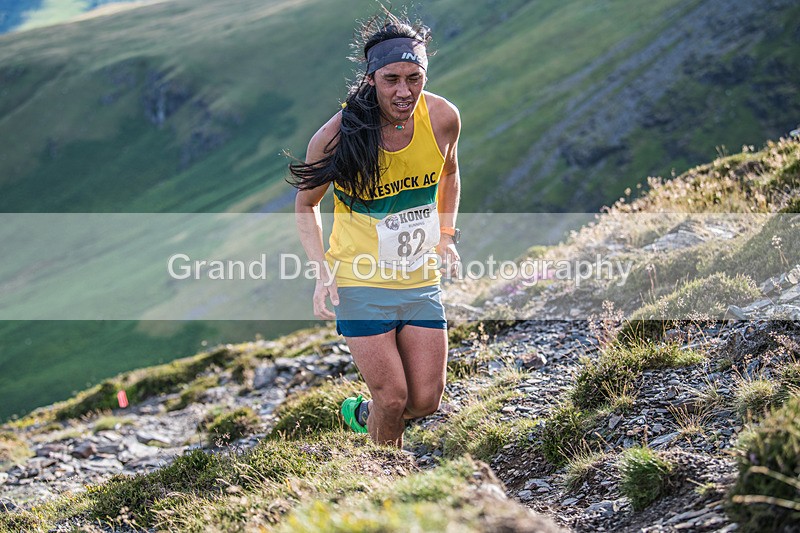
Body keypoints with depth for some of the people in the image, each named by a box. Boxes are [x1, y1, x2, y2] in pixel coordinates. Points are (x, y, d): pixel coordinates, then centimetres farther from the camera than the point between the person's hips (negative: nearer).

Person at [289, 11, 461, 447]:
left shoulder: (443, 118, -10)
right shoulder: (340, 134, -19)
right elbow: (305, 205, -2)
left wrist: (446, 235, 6)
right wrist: (323, 271, -14)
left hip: (422, 280, 4)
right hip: (360, 282, -4)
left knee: (426, 401, 5)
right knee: (392, 398, -5)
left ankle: (362, 413, 37)